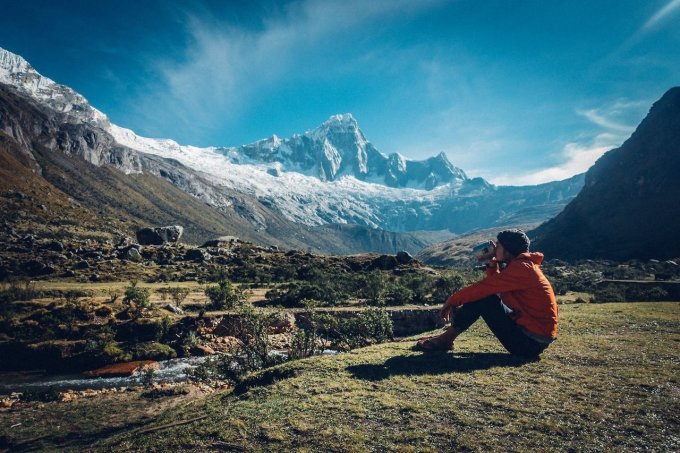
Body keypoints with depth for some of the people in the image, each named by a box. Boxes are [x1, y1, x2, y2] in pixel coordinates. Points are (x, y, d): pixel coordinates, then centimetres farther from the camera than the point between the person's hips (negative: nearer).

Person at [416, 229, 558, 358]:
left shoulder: (521, 268, -18)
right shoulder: (524, 265, 11)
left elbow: (483, 287, -21)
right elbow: (494, 287, 13)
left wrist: (452, 300, -10)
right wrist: (492, 262, 3)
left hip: (532, 342, -9)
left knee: (482, 296, -14)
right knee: (482, 294, 9)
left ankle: (446, 339, -4)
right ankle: (449, 334, 8)